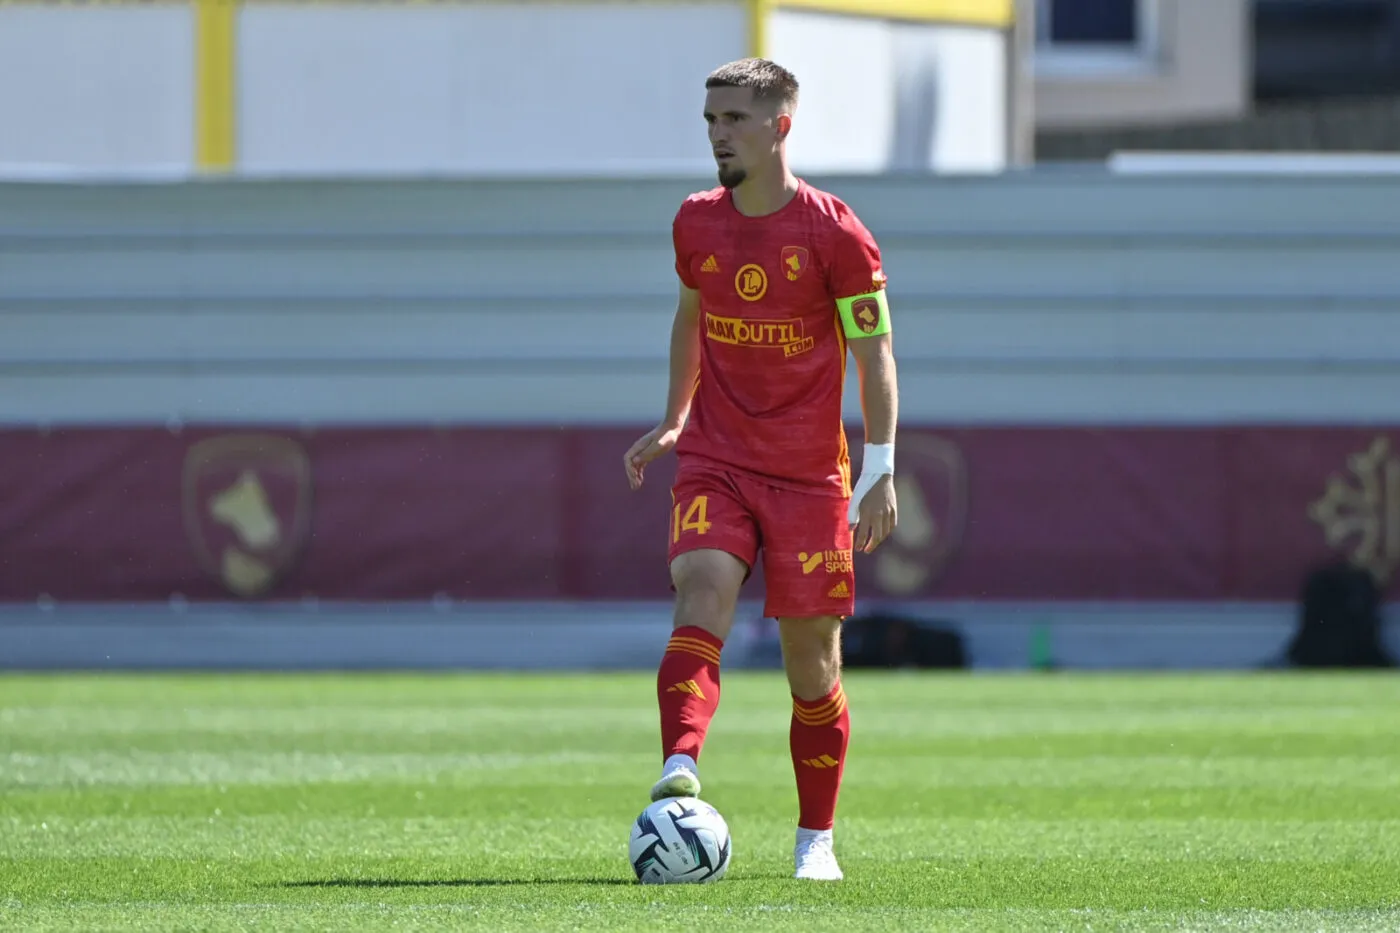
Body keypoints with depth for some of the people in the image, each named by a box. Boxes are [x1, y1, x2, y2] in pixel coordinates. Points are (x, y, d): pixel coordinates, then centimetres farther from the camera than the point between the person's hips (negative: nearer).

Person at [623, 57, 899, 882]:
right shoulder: (697, 223, 5)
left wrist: (880, 470, -12)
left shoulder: (835, 234, -8)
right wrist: (675, 419, 21)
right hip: (714, 465, 2)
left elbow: (875, 355, -5)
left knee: (812, 656, 4)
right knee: (702, 599, -24)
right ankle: (679, 771, -42)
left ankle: (817, 840, 17)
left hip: (809, 475, -2)